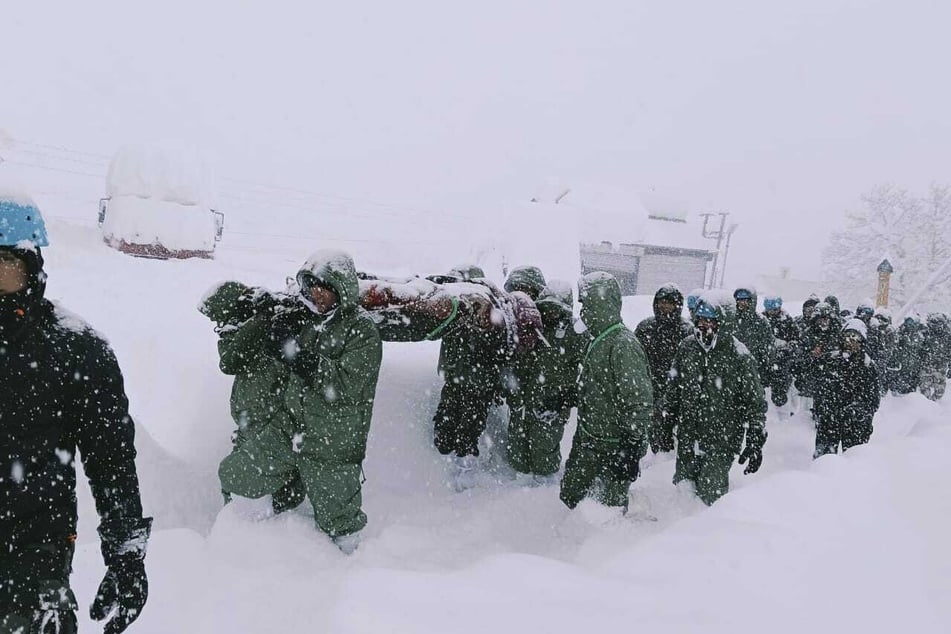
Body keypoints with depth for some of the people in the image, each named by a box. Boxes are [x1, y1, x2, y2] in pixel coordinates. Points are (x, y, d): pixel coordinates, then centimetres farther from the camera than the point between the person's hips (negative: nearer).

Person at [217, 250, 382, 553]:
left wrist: (299, 355, -29)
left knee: (338, 527, 10)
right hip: (291, 430, 6)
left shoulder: (362, 330, -16)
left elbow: (347, 386, -26)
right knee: (232, 475, 6)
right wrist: (280, 333, -5)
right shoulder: (309, 320, 3)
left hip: (333, 449, -6)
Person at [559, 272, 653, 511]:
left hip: (614, 448, -9)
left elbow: (639, 404, -24)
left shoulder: (623, 345, -22)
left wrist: (631, 449, -23)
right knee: (569, 496, 18)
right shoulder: (598, 340, 9)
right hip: (587, 441, 9)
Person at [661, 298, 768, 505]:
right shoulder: (687, 347, 1)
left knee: (711, 495, -3)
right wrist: (669, 417, 17)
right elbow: (674, 385, 15)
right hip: (687, 436, 5)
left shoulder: (739, 357, -13)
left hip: (721, 442, -5)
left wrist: (755, 443, -9)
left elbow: (755, 402, -7)